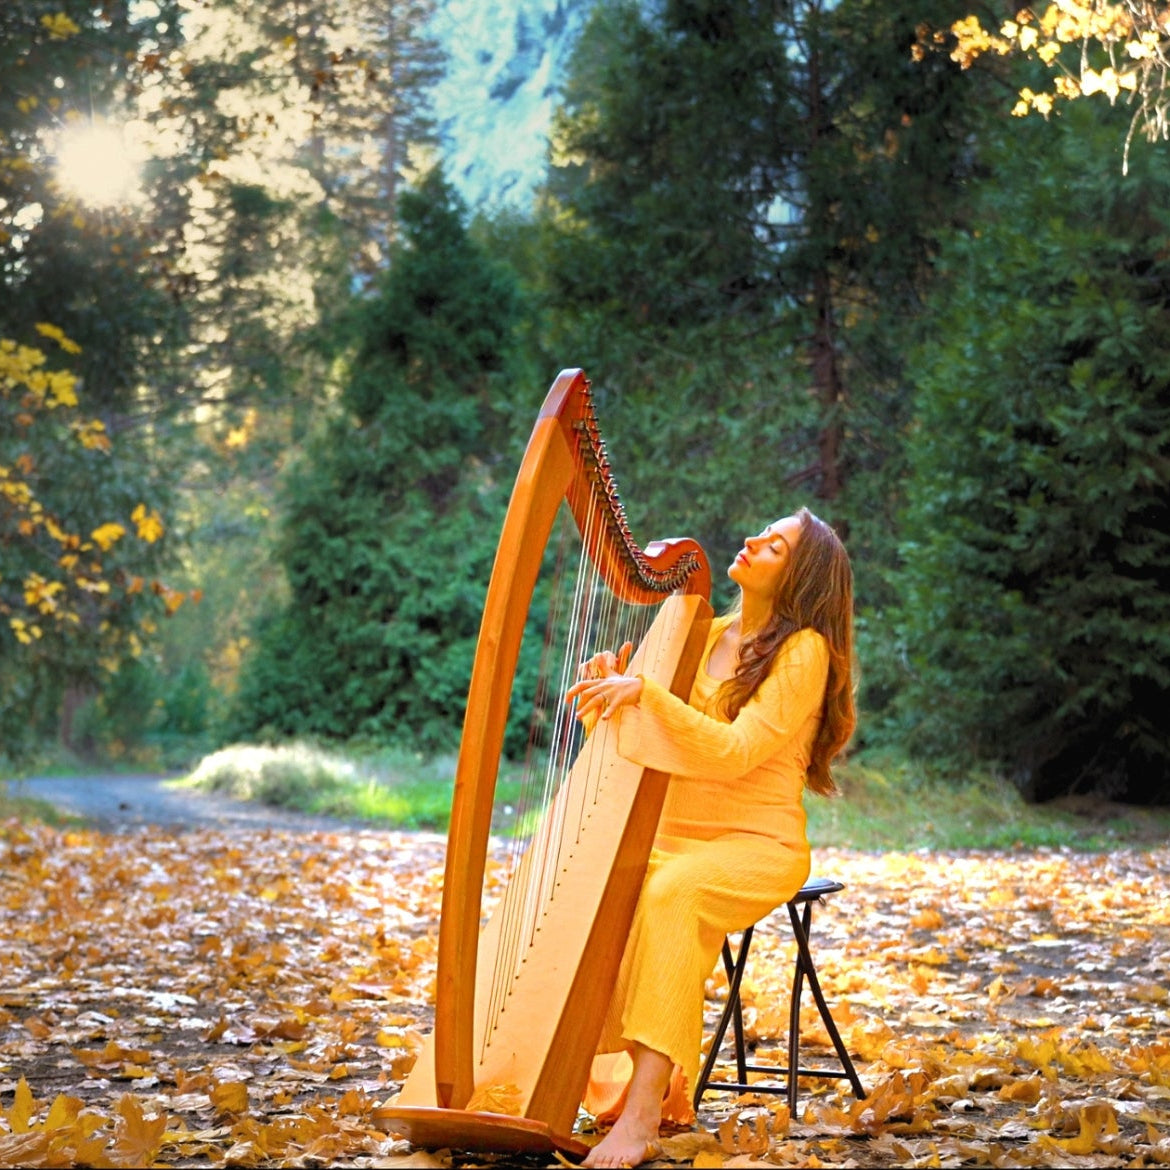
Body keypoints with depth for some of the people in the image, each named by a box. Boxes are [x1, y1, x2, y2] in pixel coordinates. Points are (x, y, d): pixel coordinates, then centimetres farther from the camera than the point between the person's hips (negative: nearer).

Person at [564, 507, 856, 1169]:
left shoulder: (804, 651, -7)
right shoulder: (704, 634, 13)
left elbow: (734, 752, -20)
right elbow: (635, 741, 14)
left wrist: (645, 692, -25)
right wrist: (609, 692, -6)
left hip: (758, 844, -6)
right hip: (671, 836, 6)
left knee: (671, 895, -36)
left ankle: (642, 1114, -39)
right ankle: (619, 1082, -18)